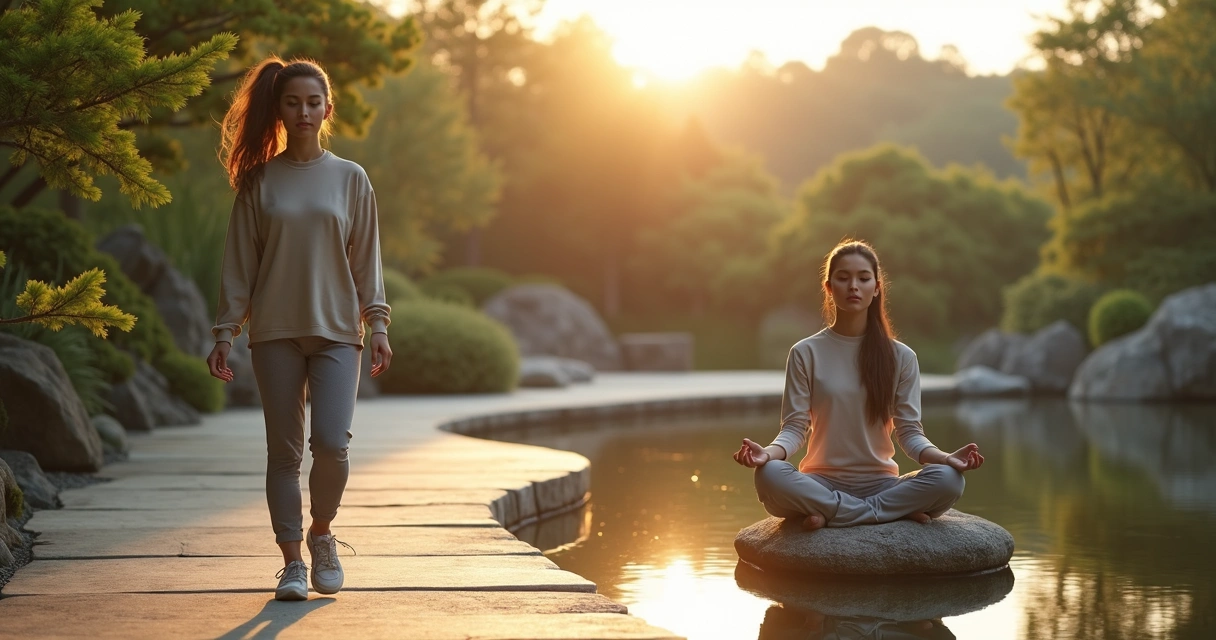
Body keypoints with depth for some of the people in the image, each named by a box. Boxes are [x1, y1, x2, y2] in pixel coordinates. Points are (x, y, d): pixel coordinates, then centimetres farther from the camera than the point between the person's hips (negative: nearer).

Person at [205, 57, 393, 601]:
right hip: (275, 332, 0)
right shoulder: (260, 181, 5)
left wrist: (378, 325, 0)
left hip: (336, 331, 0)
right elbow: (239, 262, 6)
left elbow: (366, 260, 8)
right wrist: (225, 332, 1)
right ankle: (292, 562, 11)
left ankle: (321, 533, 13)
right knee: (284, 450, 2)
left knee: (331, 443, -13)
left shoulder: (350, 179, 6)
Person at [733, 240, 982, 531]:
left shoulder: (901, 357, 5)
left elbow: (909, 431, 2)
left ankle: (832, 516, -21)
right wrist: (769, 452, -26)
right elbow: (795, 426, -3)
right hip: (822, 484, -1)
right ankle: (898, 511, -24)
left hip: (880, 483, 1)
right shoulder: (806, 353, 2)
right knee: (770, 476, -35)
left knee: (948, 479, -28)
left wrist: (944, 457, -20)